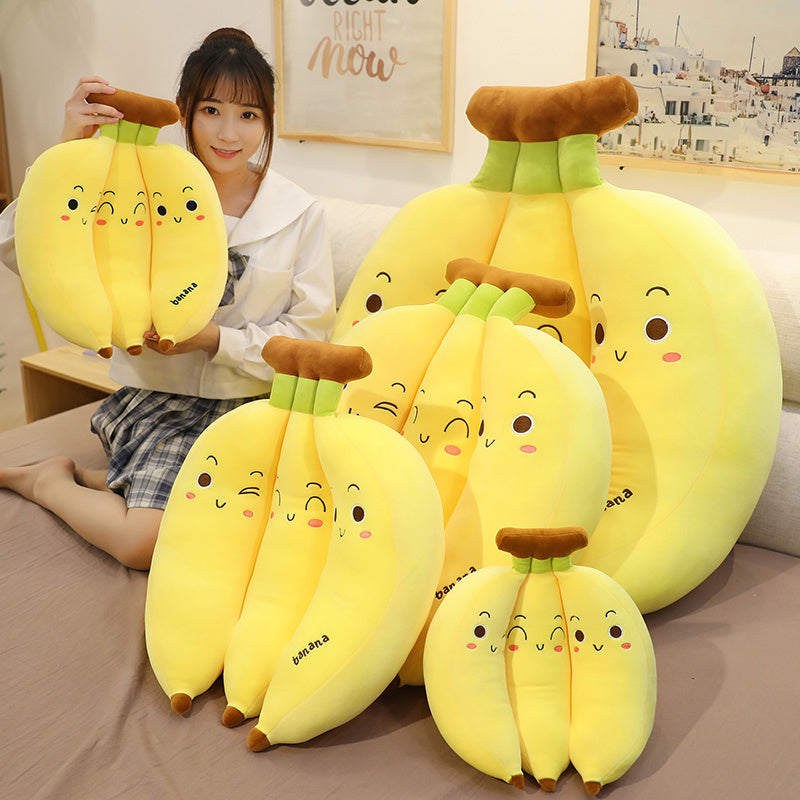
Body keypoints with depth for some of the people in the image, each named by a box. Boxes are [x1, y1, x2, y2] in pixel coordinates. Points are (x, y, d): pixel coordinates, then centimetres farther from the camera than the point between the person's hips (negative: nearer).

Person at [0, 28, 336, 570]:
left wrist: (216, 338, -15)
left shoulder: (301, 215, 0)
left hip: (252, 405, 2)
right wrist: (68, 147, -18)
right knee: (151, 543, -25)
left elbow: (311, 334, -1)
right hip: (158, 401, -2)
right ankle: (48, 478, 8)